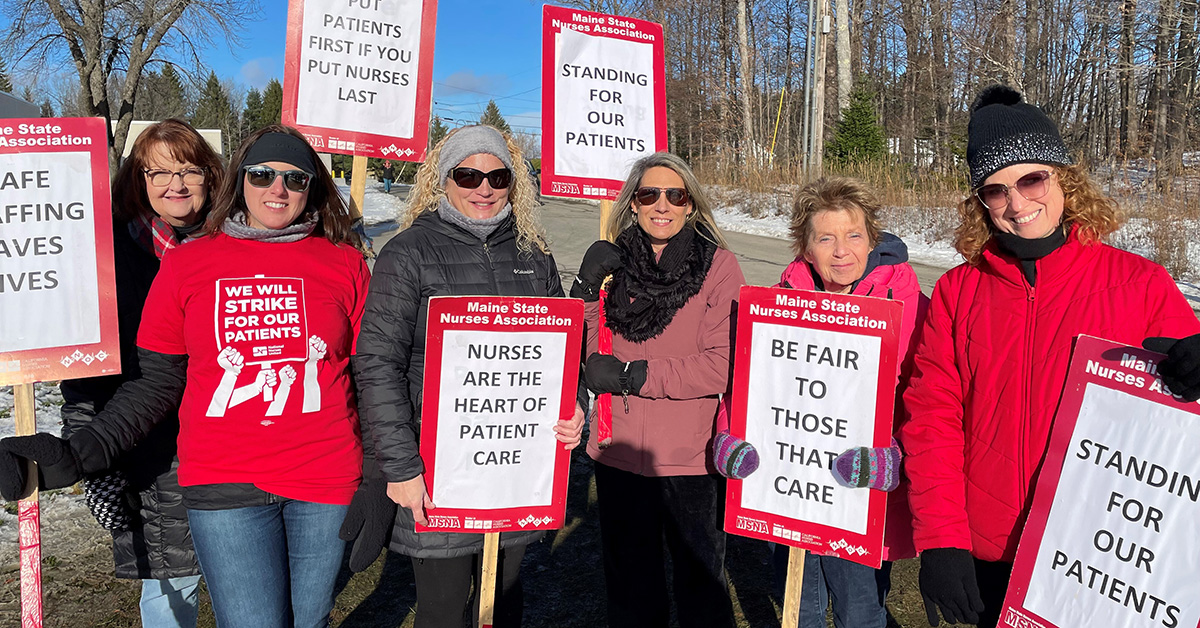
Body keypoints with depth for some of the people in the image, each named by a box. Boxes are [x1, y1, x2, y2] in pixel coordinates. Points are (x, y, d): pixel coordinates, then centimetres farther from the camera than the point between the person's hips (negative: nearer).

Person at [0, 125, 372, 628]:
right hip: (225, 488, 0)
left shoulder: (344, 264, 3)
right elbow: (157, 383, 6)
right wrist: (76, 455, -4)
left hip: (326, 484, 1)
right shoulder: (186, 264, 4)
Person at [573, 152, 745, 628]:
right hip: (620, 454, 4)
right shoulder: (613, 263, 2)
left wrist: (635, 374, -19)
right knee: (630, 587, 22)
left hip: (693, 459, -3)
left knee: (701, 584, 17)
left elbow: (725, 364, -17)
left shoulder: (718, 265, -8)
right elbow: (583, 353, 2)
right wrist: (587, 287, -12)